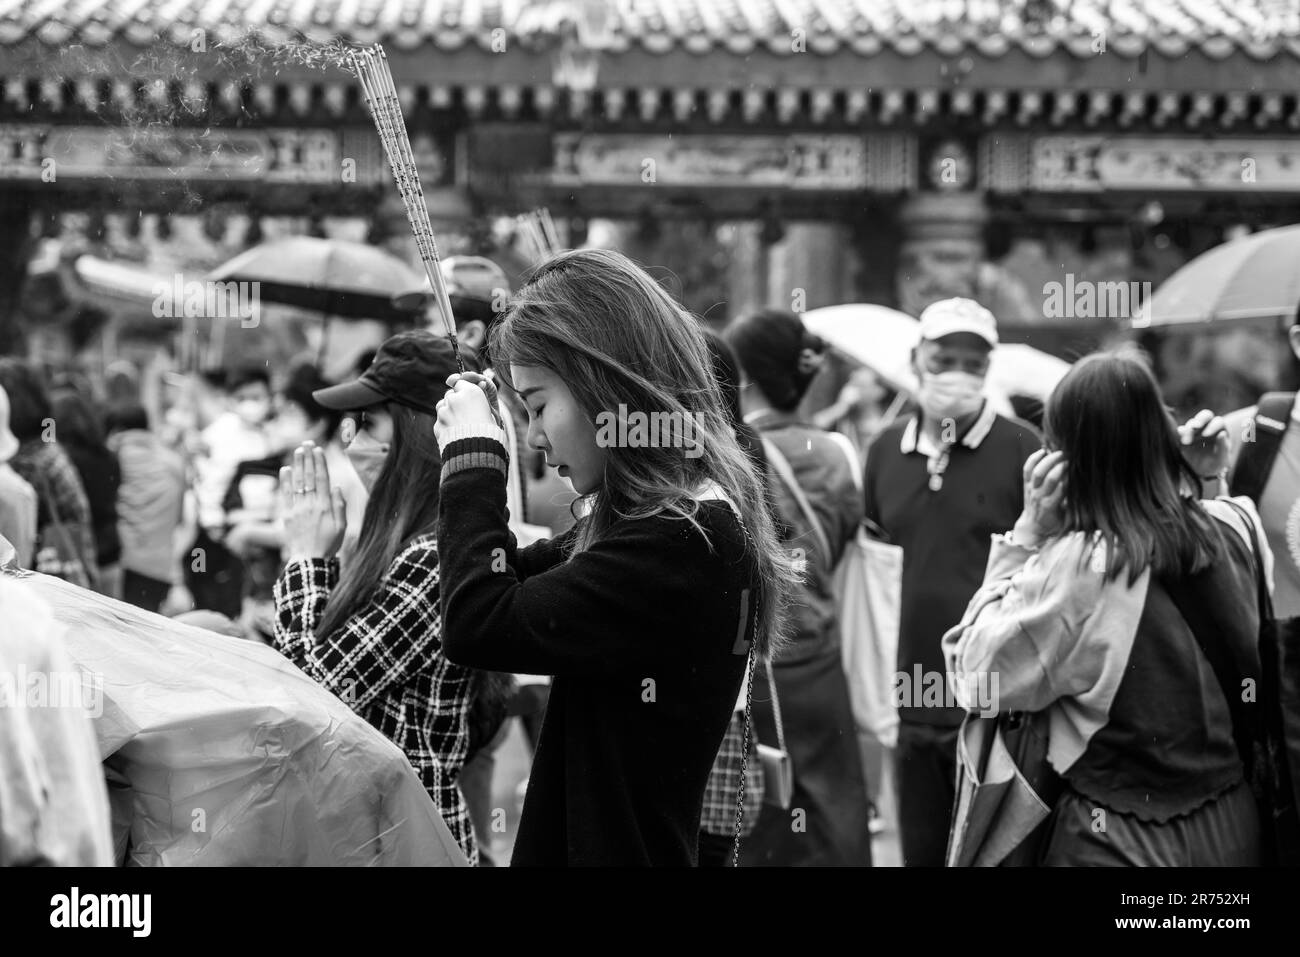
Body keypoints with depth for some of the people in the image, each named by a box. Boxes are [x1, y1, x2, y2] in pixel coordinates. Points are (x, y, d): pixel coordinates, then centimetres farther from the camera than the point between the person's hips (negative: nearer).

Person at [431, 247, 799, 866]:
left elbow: (477, 627, -23)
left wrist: (473, 460, -11)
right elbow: (517, 585, 17)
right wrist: (474, 461, 4)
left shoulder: (683, 542, -23)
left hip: (613, 844, -9)